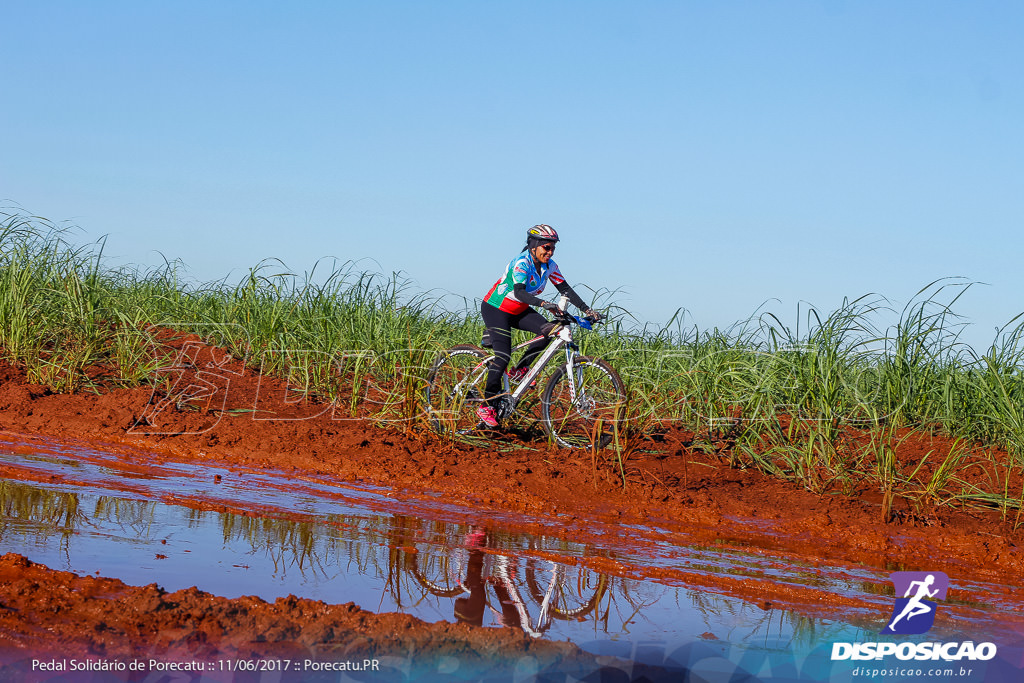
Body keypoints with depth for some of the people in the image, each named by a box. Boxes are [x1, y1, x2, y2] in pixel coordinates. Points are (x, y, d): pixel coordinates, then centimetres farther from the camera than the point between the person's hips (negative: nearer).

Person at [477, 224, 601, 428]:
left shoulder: (549, 266, -5)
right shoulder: (521, 263, -27)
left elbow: (565, 289, -4)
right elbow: (519, 292, -40)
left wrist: (587, 310, -14)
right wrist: (544, 304, -54)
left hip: (518, 311, 7)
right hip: (495, 309, -7)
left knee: (550, 330, -16)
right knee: (503, 356, -19)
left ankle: (519, 370, 0)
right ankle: (487, 407, -9)